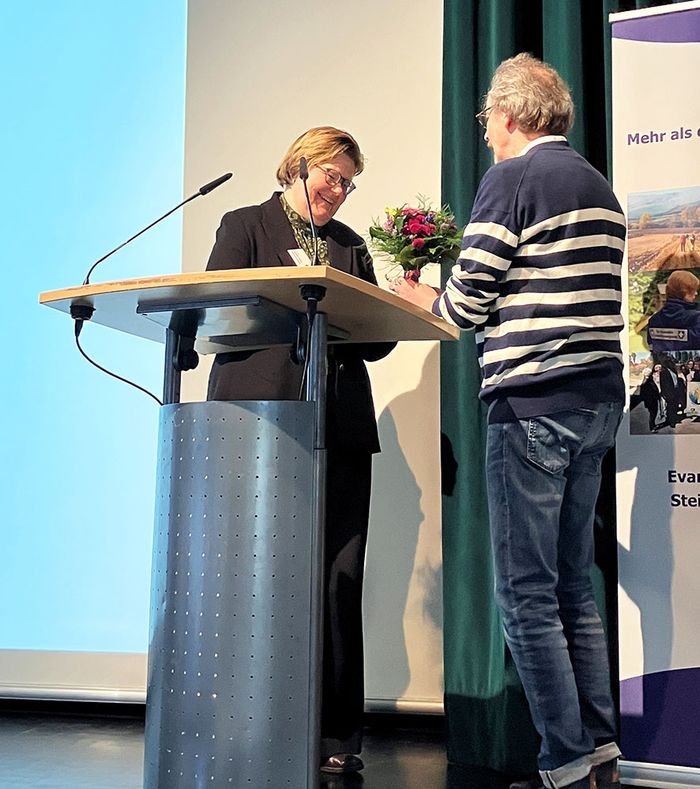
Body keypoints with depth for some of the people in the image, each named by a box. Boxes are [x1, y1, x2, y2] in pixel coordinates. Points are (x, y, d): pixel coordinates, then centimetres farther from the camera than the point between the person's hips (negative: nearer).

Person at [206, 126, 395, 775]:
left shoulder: (351, 245, 23)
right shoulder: (244, 226, 11)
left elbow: (374, 339, 18)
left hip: (340, 429, 4)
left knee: (338, 582, 0)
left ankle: (335, 734, 6)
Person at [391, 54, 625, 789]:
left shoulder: (511, 180, -7)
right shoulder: (599, 187, 18)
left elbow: (465, 304, -11)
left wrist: (416, 297, 10)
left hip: (532, 403, -8)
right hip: (598, 398, 8)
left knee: (527, 593, -2)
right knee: (574, 585, 14)